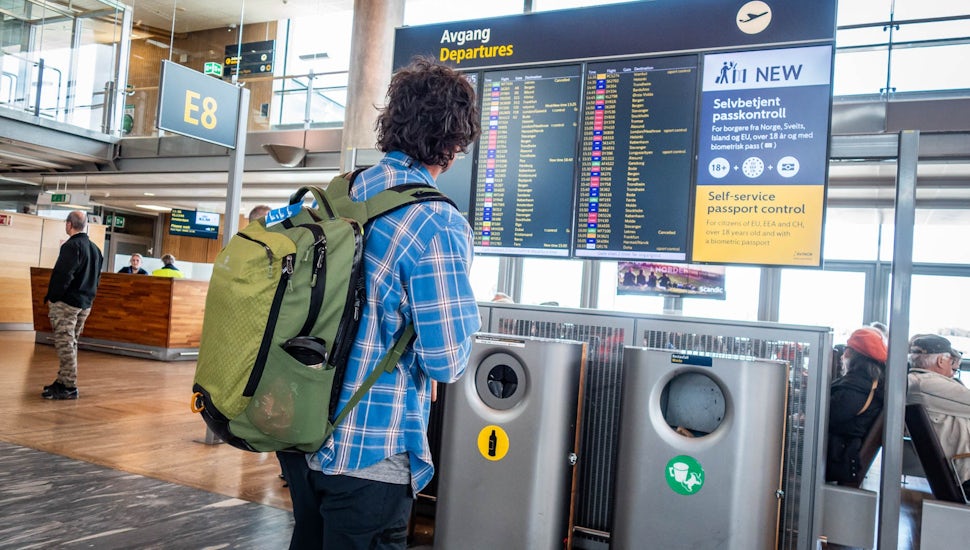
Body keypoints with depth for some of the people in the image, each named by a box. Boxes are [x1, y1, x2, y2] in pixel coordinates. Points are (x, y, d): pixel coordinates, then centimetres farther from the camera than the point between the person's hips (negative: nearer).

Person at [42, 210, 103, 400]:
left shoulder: (71, 246, -14)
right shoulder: (95, 249, 13)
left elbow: (62, 275, -19)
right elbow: (97, 277, 17)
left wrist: (51, 298, -9)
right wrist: (87, 296, 19)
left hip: (66, 302, -8)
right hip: (86, 304, 8)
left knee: (65, 344, -4)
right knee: (70, 343, 17)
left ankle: (69, 386, -3)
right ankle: (63, 381, 24)